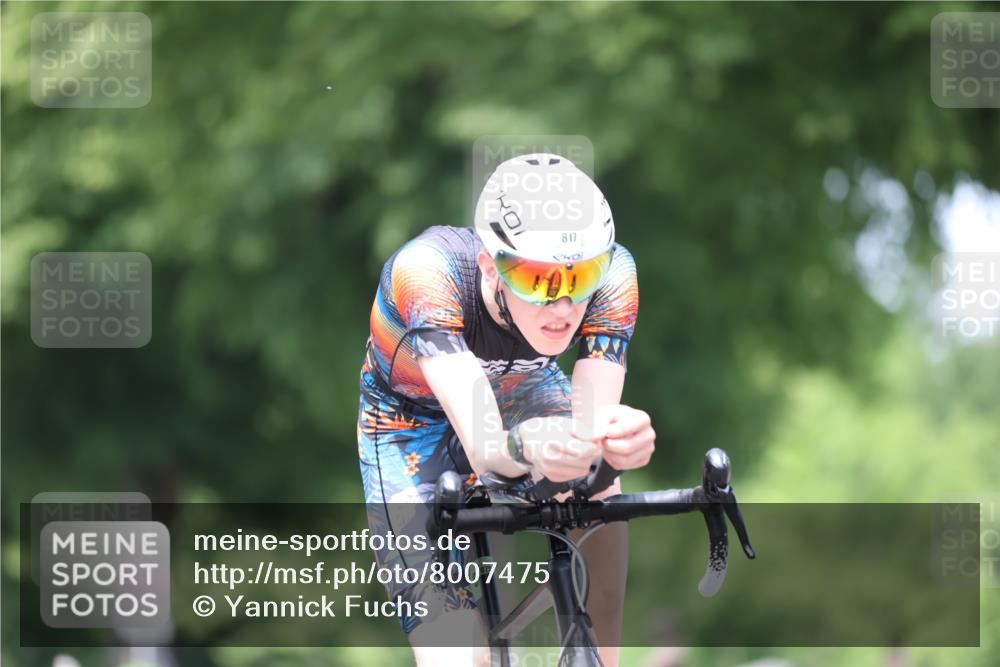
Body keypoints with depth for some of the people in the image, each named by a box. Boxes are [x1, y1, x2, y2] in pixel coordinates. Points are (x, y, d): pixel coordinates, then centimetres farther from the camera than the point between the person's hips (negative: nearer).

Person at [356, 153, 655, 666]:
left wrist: (618, 436, -60)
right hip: (416, 422, -3)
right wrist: (523, 447, -70)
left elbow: (593, 417, -37)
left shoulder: (610, 273, -31)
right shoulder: (429, 271, -40)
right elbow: (480, 447, -47)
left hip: (520, 392, 3)